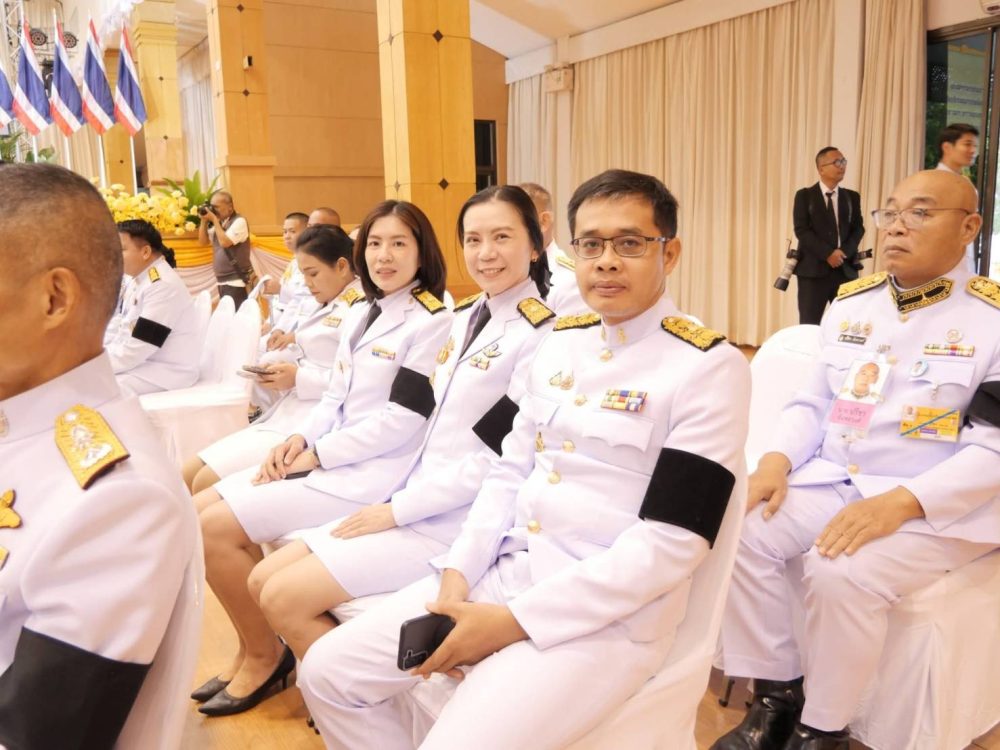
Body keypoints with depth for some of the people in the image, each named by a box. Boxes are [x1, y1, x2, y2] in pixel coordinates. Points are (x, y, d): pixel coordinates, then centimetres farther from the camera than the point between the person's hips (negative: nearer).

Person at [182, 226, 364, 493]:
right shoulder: (330, 306, 20)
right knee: (187, 475, 2)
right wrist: (285, 374, 4)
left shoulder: (361, 309, -11)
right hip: (287, 415, 10)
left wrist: (299, 379, -17)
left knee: (207, 482, -16)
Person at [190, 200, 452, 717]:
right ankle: (251, 649, 13)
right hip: (324, 459, 9)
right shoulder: (364, 316, 14)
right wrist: (299, 439, -3)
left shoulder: (433, 321, -11)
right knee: (199, 511, 2)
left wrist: (317, 454, -13)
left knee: (215, 529, -15)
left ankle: (266, 656, 6)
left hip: (375, 472, -9)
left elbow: (402, 420, -18)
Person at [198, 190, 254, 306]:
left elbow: (225, 242, -19)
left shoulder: (239, 221, -10)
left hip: (236, 281, -8)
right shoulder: (219, 223, 14)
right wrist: (204, 220, 4)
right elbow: (203, 241, 16)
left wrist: (214, 220, -11)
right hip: (221, 281, 8)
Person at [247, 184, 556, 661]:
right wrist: (395, 501, 5)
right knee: (263, 582, 6)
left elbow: (501, 457, -18)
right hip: (419, 499, 8)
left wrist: (398, 509, -13)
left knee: (284, 598, -12)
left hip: (462, 522, -8)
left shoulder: (541, 333, -14)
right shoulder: (465, 315, 11)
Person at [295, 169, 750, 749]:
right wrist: (459, 571, -4)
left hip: (609, 615, -6)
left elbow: (672, 543, -17)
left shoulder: (711, 367, -12)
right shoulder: (561, 342, 10)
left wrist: (515, 620, -18)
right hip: (504, 573, 7)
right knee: (329, 672, 2)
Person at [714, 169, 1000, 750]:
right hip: (832, 481, 6)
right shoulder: (851, 302, 9)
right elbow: (814, 401, 12)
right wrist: (777, 460, -7)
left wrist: (900, 503, -26)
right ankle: (777, 697, 3)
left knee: (843, 573, -31)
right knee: (742, 534, -16)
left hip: (942, 507, -5)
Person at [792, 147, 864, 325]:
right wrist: (828, 253, -15)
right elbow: (801, 230, -7)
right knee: (809, 326, -3)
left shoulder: (852, 197, 14)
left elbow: (858, 228, 9)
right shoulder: (805, 196, 3)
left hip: (846, 269, 3)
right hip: (814, 269, -3)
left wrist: (844, 252, -10)